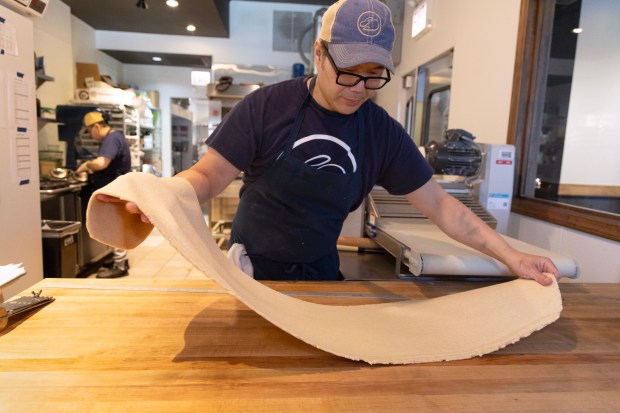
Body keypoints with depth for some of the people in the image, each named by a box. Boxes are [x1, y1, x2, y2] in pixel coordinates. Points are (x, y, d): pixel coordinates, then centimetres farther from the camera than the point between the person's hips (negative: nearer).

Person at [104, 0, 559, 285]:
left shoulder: (384, 133, -9)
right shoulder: (266, 106, -16)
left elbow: (439, 204, -5)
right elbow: (208, 176, -14)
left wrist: (511, 256, -9)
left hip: (320, 272, 3)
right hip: (253, 268, -2)